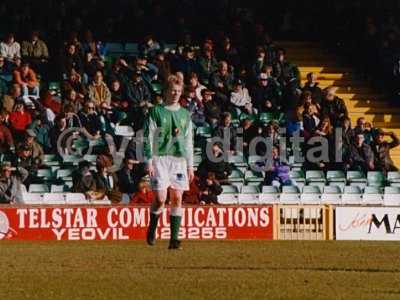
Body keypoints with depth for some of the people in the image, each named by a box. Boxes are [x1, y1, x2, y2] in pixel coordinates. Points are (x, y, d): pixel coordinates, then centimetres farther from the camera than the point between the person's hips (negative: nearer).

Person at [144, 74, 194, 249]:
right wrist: (149, 161, -9)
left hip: (179, 159, 4)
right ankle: (152, 230, 13)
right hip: (160, 158, -4)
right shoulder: (156, 112, 2)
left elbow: (188, 141, 18)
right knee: (160, 198, -11)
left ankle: (174, 239, -1)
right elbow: (148, 138, -1)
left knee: (177, 198, -3)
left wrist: (190, 166, 13)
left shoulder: (185, 114, 15)